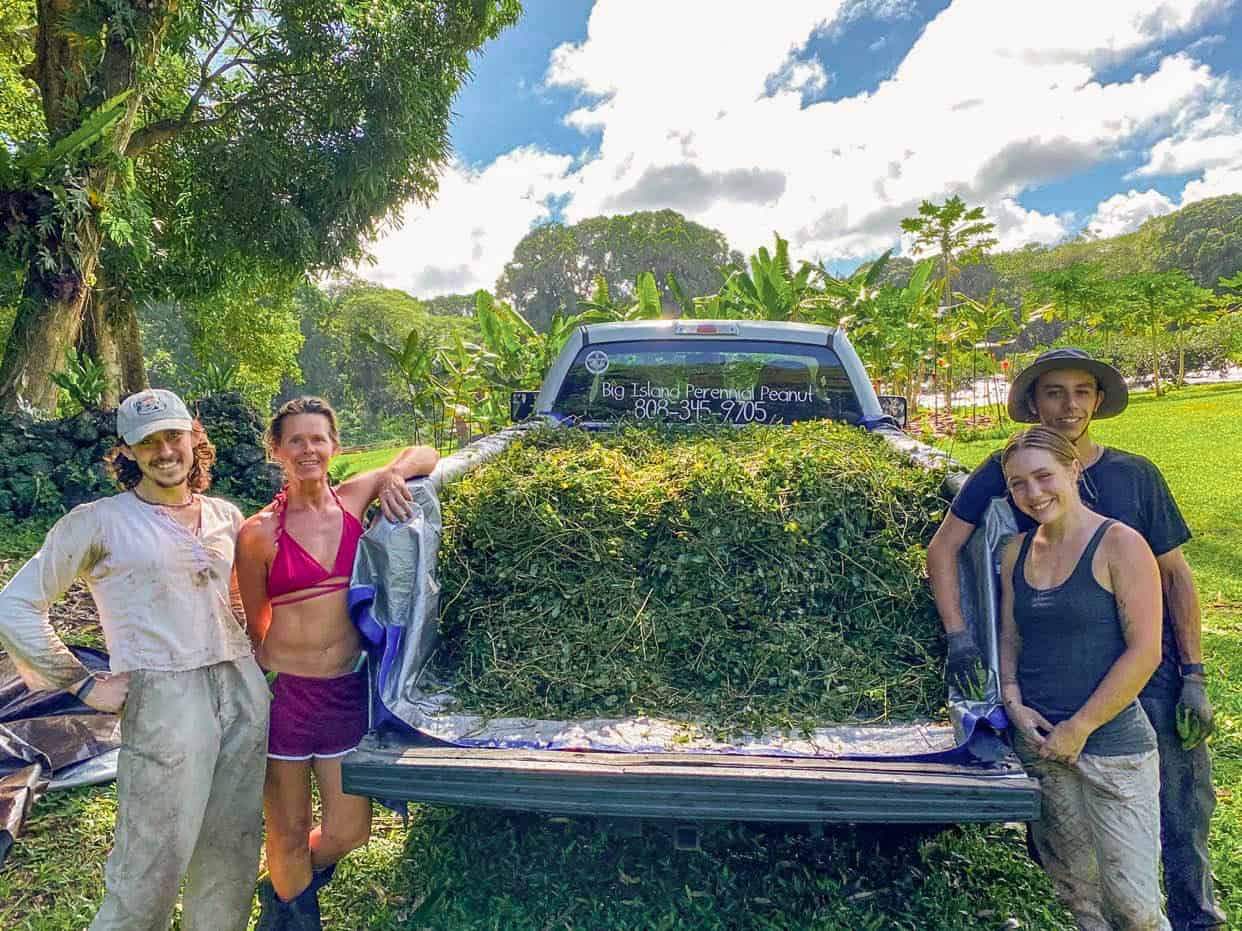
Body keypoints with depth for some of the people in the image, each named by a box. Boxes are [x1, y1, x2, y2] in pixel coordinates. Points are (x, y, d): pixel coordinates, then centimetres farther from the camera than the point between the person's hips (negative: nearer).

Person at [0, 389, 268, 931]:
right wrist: (83, 685, -5)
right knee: (151, 872, 0)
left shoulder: (226, 517, 11)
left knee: (232, 853, 14)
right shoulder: (99, 522, -3)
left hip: (244, 691, 5)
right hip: (163, 700, -5)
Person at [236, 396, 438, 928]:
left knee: (350, 830, 12)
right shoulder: (259, 533, -8)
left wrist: (391, 474, -8)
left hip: (348, 689, 4)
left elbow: (424, 455, 11)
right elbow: (255, 626, 2)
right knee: (289, 835, 12)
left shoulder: (351, 500, 1)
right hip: (284, 691, -3)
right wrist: (259, 686, 6)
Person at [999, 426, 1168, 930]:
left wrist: (1079, 728, -13)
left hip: (1112, 745, -5)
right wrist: (1014, 702, -4)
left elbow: (1144, 651, -13)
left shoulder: (1119, 544, -9)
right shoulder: (1015, 553, 8)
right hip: (1037, 744, 5)